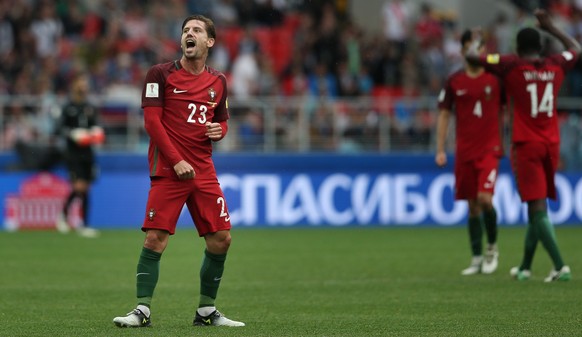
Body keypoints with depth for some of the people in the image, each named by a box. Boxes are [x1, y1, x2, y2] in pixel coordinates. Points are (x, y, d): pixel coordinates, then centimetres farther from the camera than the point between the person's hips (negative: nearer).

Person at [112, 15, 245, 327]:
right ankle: (143, 309, -6)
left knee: (221, 238, 2)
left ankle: (206, 310, 14)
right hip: (168, 169, -5)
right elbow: (152, 120, -7)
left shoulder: (218, 81, 14)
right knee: (155, 237, -12)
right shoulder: (160, 74, -1)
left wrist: (219, 130, -1)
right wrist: (176, 161, -15)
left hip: (204, 170, 5)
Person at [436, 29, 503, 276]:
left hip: (490, 148, -2)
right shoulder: (454, 81, 4)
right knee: (472, 206, 6)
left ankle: (492, 247, 5)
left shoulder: (496, 78, 0)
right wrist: (440, 150, 3)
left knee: (484, 198, -18)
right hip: (464, 151, 2)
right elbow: (444, 114, 8)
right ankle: (477, 259, 14)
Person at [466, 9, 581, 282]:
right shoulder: (555, 65, 6)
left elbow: (471, 57, -6)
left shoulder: (512, 65, -7)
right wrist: (550, 27, 33)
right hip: (551, 144, 5)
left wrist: (475, 42, 15)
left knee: (538, 207, -9)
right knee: (537, 206, 15)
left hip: (526, 145, -5)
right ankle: (525, 267, 25)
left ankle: (560, 266, -19)